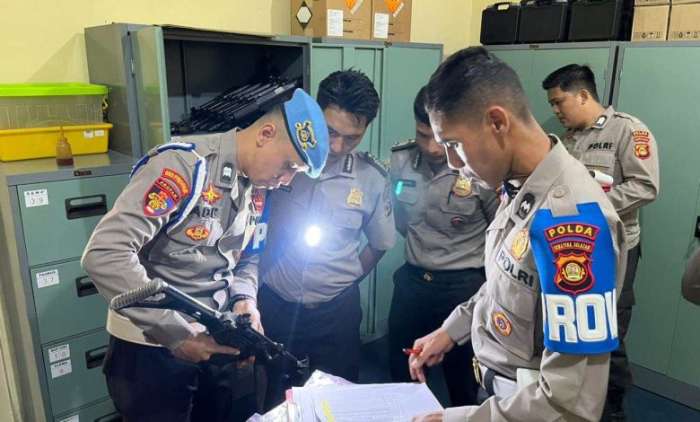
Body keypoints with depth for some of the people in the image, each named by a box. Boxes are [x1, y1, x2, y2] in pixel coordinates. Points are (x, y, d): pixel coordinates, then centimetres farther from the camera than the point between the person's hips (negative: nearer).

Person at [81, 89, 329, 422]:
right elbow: (104, 255, -28)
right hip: (152, 348, -7)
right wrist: (176, 334, -26)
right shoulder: (183, 165, -23)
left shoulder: (257, 184, 2)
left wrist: (245, 297, -7)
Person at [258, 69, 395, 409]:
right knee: (276, 400, 20)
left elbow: (378, 244, 7)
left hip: (336, 310, 0)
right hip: (274, 304, 0)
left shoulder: (373, 179, -9)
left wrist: (344, 281, 7)